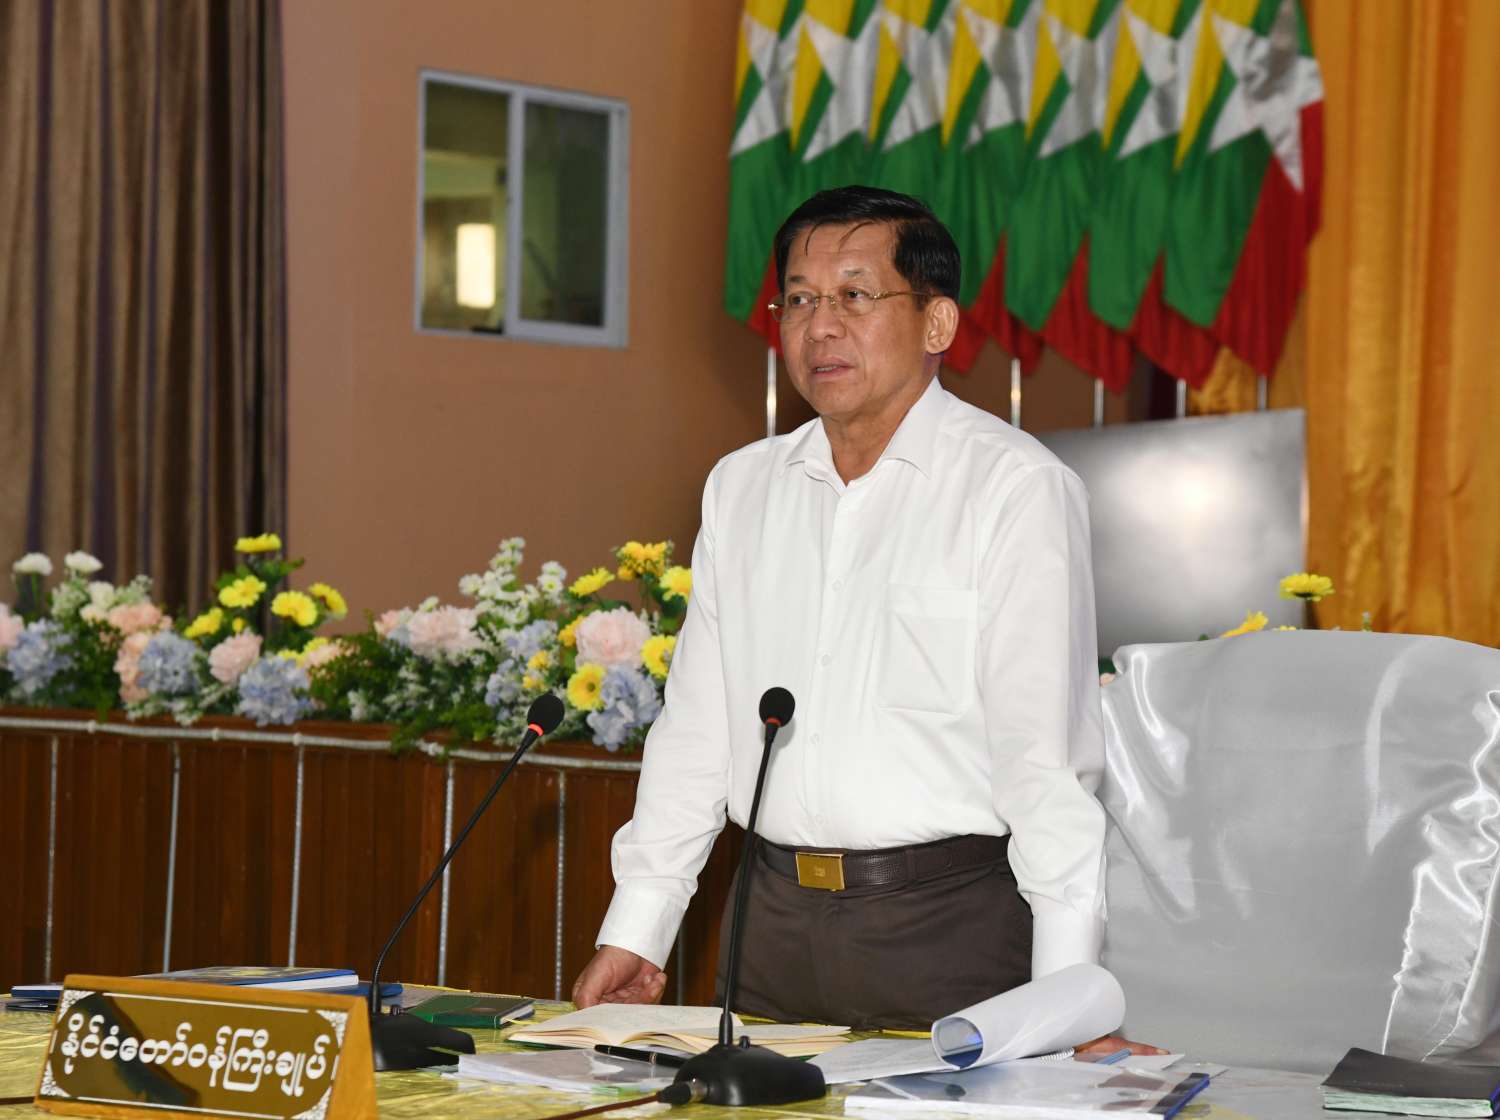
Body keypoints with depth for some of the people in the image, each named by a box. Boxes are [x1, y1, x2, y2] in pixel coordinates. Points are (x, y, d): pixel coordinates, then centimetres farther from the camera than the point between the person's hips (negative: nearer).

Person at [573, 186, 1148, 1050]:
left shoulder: (1017, 486, -7)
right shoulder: (742, 487, 12)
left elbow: (1045, 754, -13)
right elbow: (696, 731, 15)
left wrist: (1066, 996, -19)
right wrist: (636, 933, 10)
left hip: (951, 919, -5)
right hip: (776, 914, 5)